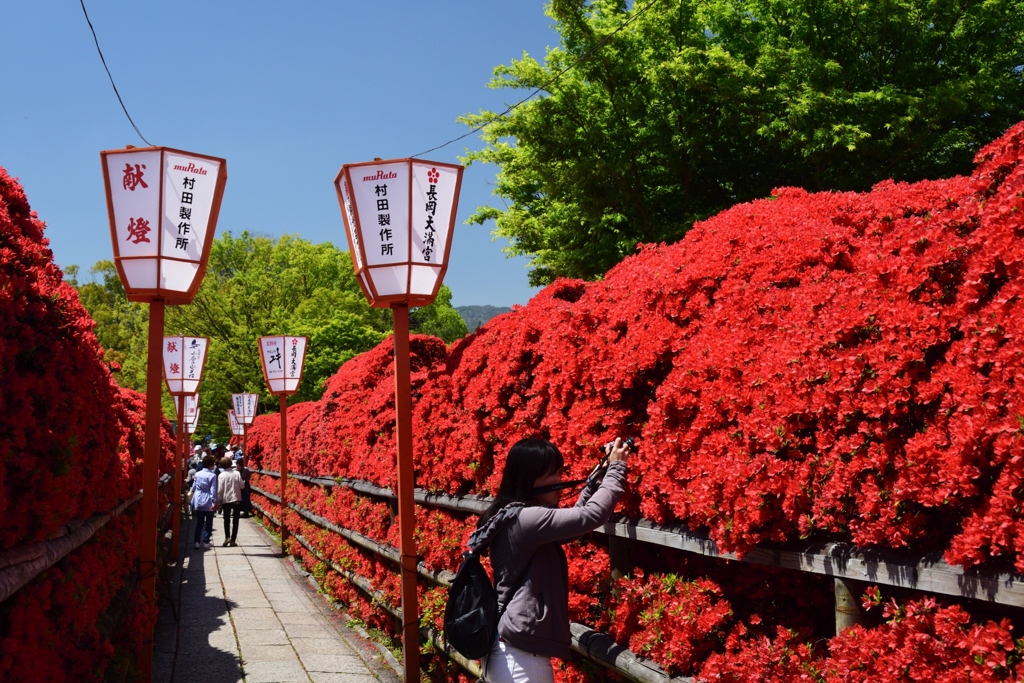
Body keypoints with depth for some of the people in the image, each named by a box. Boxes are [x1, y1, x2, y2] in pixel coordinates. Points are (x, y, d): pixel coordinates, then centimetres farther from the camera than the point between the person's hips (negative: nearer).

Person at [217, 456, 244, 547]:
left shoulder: (222, 475, -9)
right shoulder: (237, 473, -6)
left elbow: (220, 490, -9)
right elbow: (241, 486, -4)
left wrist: (218, 501, -2)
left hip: (226, 500, -1)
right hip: (236, 499, 1)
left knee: (226, 519, 13)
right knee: (235, 520, 8)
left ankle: (227, 537, -5)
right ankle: (233, 540, 4)